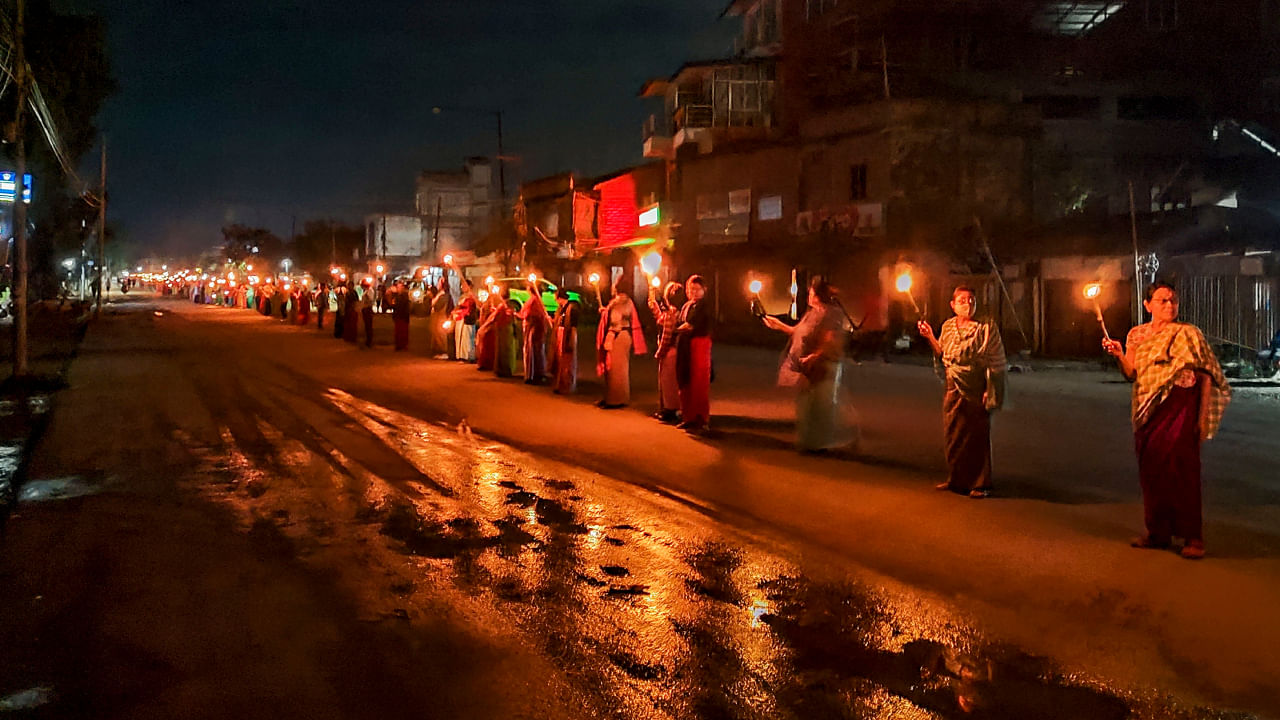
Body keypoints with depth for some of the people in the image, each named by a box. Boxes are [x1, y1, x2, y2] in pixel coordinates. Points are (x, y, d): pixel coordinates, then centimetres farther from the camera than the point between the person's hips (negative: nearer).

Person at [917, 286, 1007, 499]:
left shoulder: (986, 328, -7)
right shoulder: (948, 326, 9)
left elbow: (995, 363, -8)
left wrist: (989, 392, -13)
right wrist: (930, 337, 3)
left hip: (975, 392, -5)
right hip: (952, 391, 5)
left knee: (977, 436, 1)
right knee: (953, 435, 11)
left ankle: (980, 483, 12)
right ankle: (955, 479, 26)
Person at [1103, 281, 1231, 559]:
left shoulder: (1187, 333, -2)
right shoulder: (1137, 334, 11)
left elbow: (1206, 375, -4)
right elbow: (1132, 374, 9)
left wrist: (1203, 416, -9)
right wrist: (1119, 355, -10)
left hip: (1179, 407, -5)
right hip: (1148, 411, 5)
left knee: (1181, 469, -7)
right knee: (1151, 471, 8)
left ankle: (1192, 537, 2)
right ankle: (1158, 532, 19)